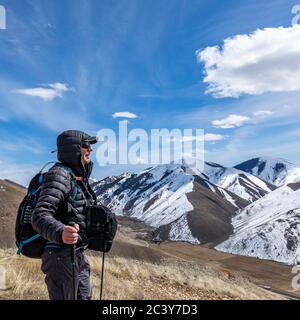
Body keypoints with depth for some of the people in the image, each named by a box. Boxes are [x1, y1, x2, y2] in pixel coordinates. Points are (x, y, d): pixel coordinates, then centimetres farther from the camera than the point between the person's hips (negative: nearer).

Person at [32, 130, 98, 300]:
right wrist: (60, 232, -48)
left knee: (85, 297, 21)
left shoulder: (79, 178, 12)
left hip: (78, 255, 10)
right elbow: (40, 216, -30)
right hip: (62, 256, -10)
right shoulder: (59, 174, -17)